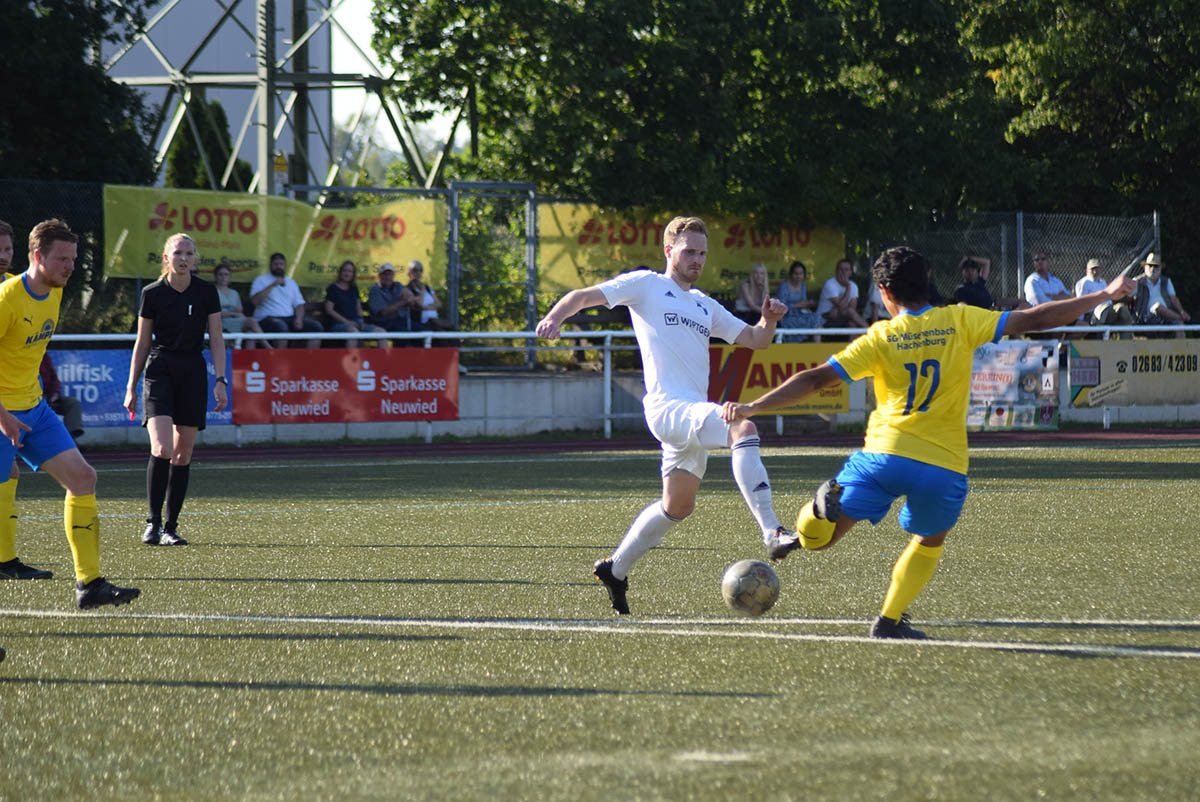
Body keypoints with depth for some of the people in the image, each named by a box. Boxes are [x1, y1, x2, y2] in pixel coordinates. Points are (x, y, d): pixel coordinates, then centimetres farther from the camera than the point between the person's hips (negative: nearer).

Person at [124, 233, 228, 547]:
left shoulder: (206, 292, 1)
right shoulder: (152, 294, -1)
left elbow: (216, 339, 4)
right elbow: (142, 342, 6)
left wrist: (220, 380, -5)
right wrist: (131, 387, 5)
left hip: (194, 372, 2)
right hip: (159, 370, -2)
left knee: (183, 454, 2)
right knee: (162, 449, -18)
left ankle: (170, 527, 10)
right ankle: (153, 521, -7)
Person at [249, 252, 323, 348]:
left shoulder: (291, 282, 22)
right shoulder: (261, 280, 6)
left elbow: (299, 304, 17)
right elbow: (255, 301, -11)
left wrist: (299, 319, -5)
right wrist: (273, 285, -13)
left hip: (289, 318, 6)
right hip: (268, 318, -6)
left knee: (316, 327, -13)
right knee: (281, 327, -40)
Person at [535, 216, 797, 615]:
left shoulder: (704, 306, 25)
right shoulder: (646, 285, 5)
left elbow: (755, 340, 26)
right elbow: (585, 296, 0)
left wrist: (769, 320, 4)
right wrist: (555, 316, -20)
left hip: (694, 414, 9)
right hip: (666, 406, -9)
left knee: (678, 505, 17)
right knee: (742, 427, -31)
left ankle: (615, 569, 32)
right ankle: (772, 533, -40)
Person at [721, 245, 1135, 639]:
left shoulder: (880, 338, 3)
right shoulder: (960, 321, 3)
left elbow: (815, 379, -1)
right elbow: (1034, 319, 3)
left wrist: (752, 408, 3)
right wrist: (1104, 295, 11)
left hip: (884, 455, -1)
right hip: (943, 466, 1)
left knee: (824, 536, 3)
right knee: (929, 542, 28)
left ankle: (829, 503, -29)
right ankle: (890, 619, 24)